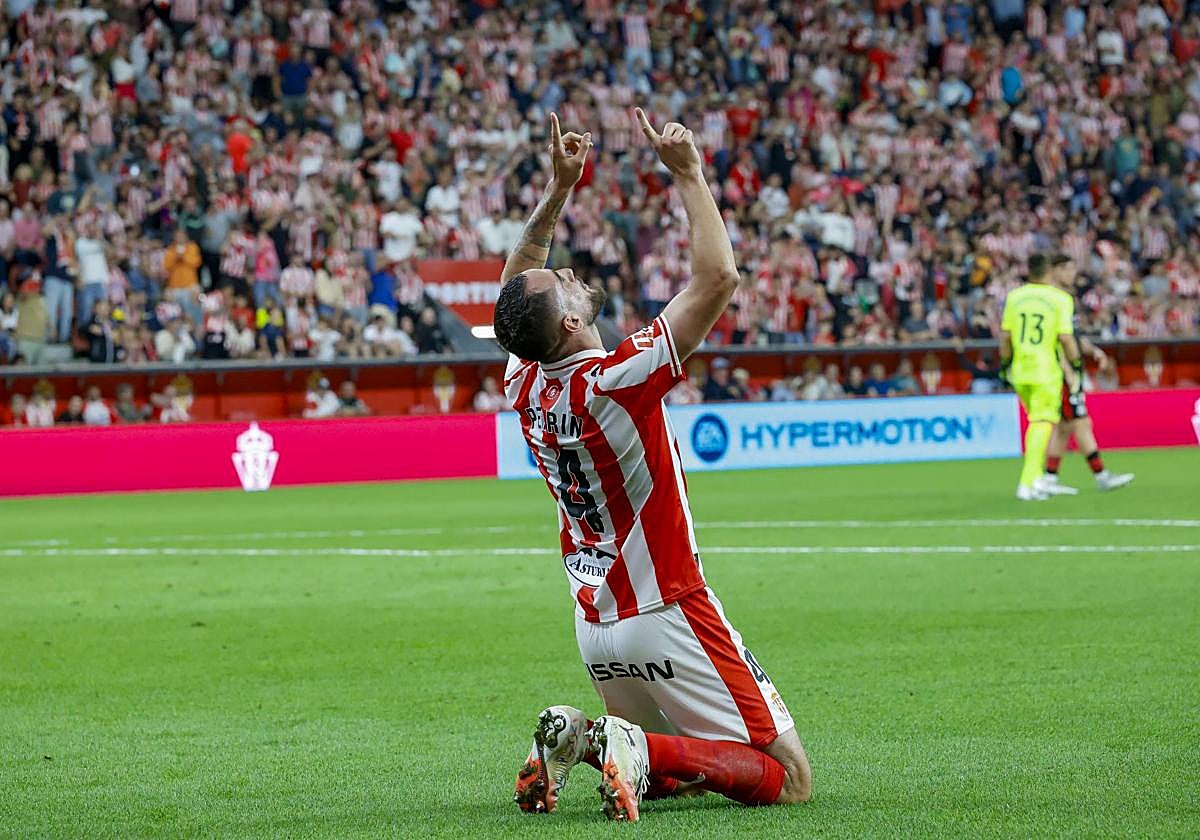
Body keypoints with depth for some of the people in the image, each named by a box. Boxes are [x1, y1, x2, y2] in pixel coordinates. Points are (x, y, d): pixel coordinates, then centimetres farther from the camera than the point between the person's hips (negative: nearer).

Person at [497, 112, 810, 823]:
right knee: (787, 778, -3)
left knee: (670, 768, 23)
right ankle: (637, 750, -21)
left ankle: (580, 739, -3)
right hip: (668, 617, -7)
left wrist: (559, 189, 14)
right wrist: (689, 176, -13)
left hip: (596, 629, 8)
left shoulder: (525, 386, -1)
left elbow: (516, 283, 18)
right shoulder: (616, 382, -21)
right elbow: (717, 278, -22)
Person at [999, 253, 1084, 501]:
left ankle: (1036, 478, 18)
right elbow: (1065, 337, -12)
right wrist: (1077, 365, -1)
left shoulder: (1014, 296, 4)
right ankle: (1027, 484, -12)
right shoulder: (1061, 299, -7)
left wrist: (1005, 364, 16)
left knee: (1036, 420, 20)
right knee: (1042, 424, -3)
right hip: (1047, 370, -4)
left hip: (1019, 370, 4)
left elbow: (1005, 335, 6)